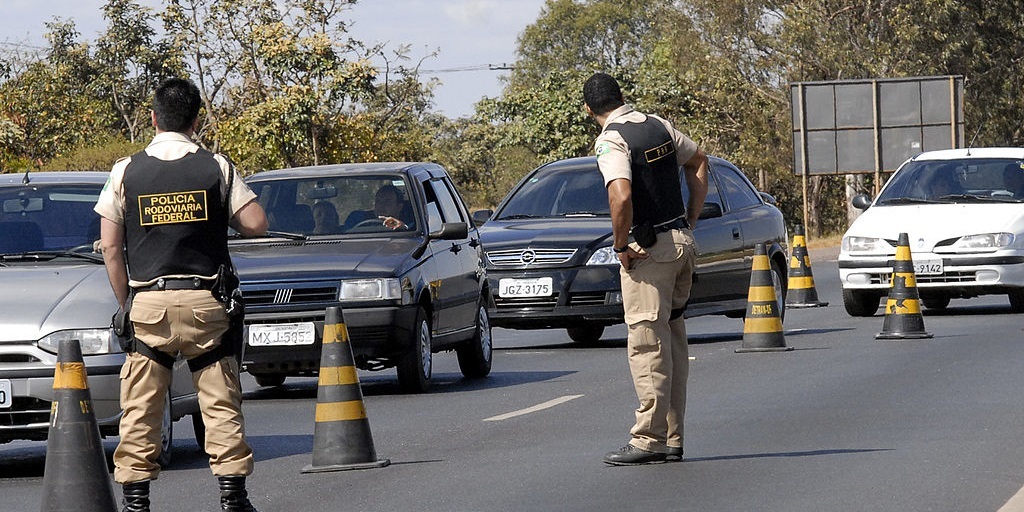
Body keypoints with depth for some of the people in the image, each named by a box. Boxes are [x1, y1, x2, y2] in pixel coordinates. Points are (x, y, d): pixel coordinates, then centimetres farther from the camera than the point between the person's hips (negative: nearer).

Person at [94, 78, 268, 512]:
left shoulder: (126, 171, 1)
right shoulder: (216, 168, -1)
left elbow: (110, 247, 2)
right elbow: (256, 224, -3)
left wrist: (125, 302, 11)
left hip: (147, 302, 0)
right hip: (205, 302, 0)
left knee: (140, 407, 3)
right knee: (221, 401, 5)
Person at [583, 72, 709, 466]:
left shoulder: (611, 141, -14)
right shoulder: (657, 125, 11)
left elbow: (621, 197, -29)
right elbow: (698, 161, 24)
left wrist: (620, 245, -14)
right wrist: (690, 220, 22)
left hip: (649, 249, -8)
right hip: (682, 242, 8)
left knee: (647, 345, -5)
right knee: (674, 342, 11)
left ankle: (648, 440, -5)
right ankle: (672, 439, 15)